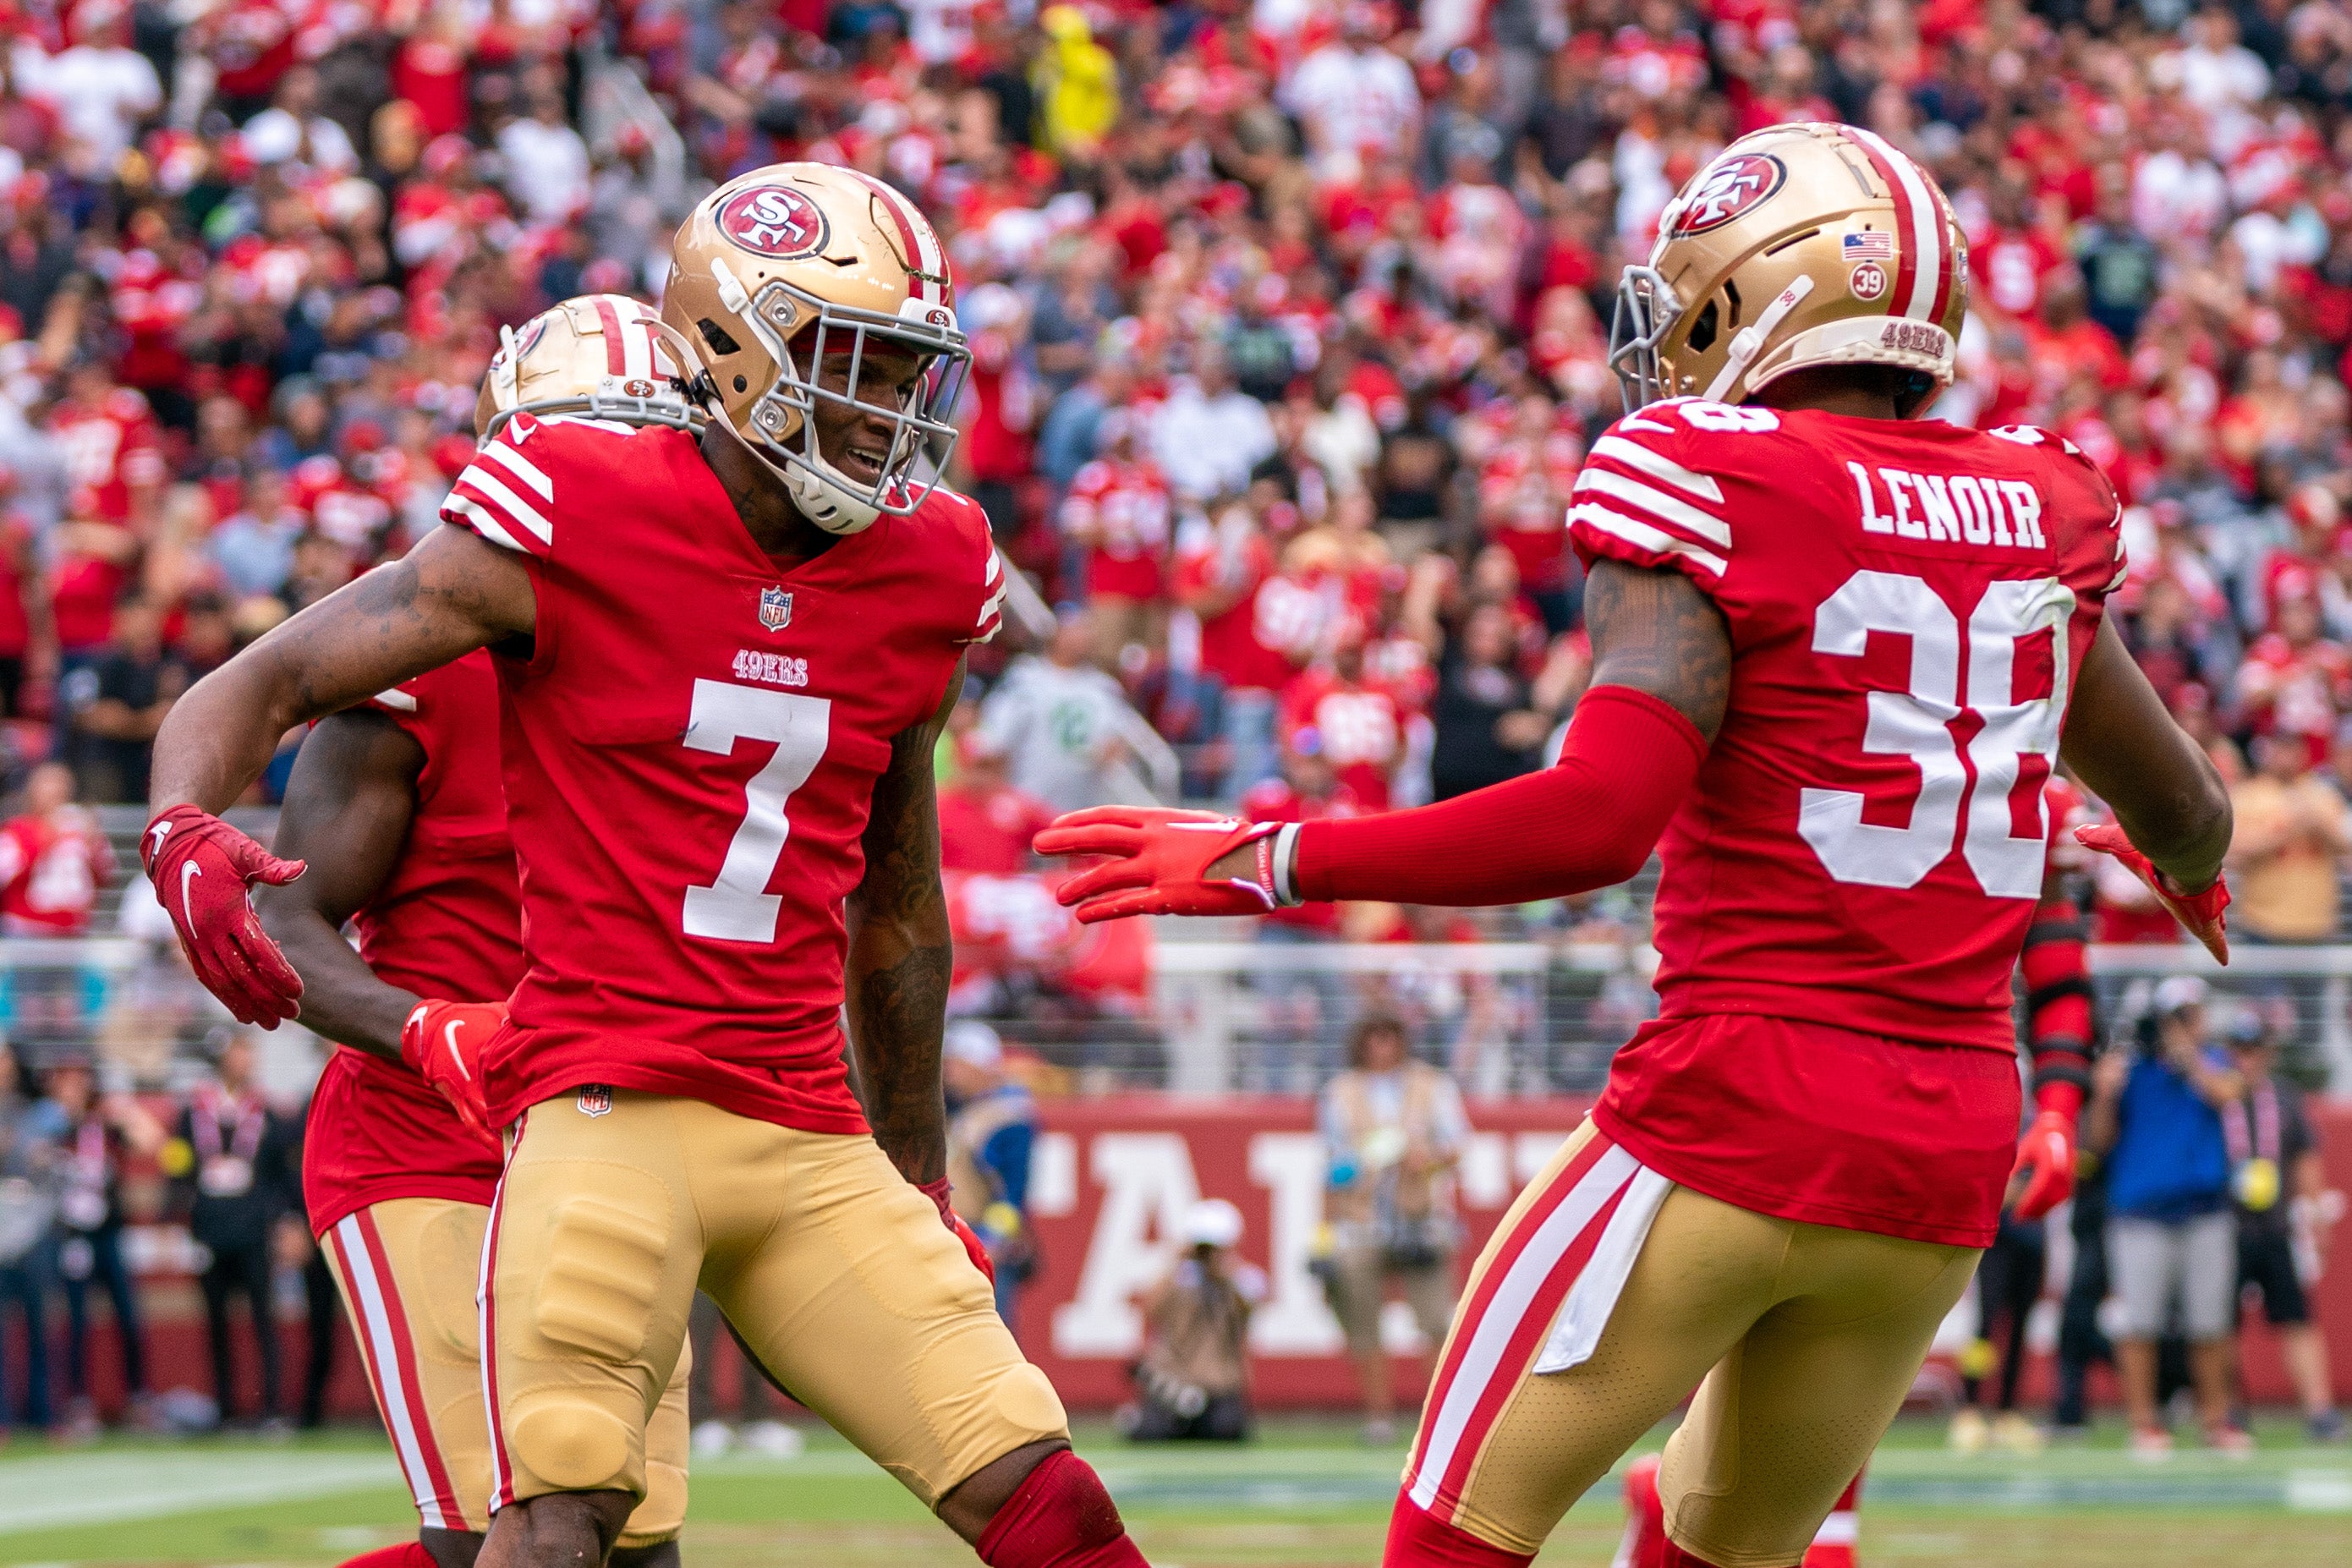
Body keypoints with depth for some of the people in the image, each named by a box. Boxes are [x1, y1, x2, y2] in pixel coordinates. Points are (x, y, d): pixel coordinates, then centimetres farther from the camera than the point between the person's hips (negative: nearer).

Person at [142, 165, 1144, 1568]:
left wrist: (921, 1187, 28)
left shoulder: (923, 578, 10)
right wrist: (187, 833, -24)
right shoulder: (576, 527, -5)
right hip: (614, 1112, -5)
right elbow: (263, 684, -2)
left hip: (811, 1137, 5)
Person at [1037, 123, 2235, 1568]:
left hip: (1738, 1110, -6)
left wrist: (1272, 865, -12)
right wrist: (2193, 872, 48)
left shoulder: (1710, 487, -8)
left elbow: (1603, 817, -19)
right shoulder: (2041, 511, 11)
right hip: (1951, 1150, 6)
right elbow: (2184, 813, 23)